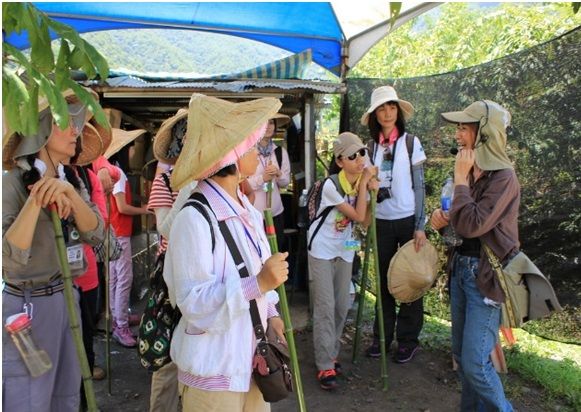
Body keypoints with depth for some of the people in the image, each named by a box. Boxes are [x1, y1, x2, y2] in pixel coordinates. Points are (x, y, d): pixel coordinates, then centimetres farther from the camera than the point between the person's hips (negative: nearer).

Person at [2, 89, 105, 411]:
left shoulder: (71, 180, 5)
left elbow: (95, 234, -7)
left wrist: (68, 192, -22)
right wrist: (37, 198, -31)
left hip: (66, 297, 7)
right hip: (27, 305, -7)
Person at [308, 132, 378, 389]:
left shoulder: (362, 181, -3)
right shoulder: (331, 185, -22)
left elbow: (366, 220, -4)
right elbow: (358, 216, -22)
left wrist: (371, 191, -15)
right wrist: (364, 184, -19)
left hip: (345, 250, 6)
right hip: (322, 250, -6)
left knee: (342, 306, 10)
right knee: (325, 307, -7)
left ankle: (331, 355, 27)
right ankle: (325, 366, 0)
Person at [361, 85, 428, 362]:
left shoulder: (411, 143, -5)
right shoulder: (372, 146, 4)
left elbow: (419, 187, -5)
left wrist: (420, 226, -10)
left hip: (408, 220, -3)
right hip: (381, 222, 3)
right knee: (384, 279, 11)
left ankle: (408, 339, 20)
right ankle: (382, 335, 25)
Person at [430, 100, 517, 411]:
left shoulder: (503, 178, -17)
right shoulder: (471, 172, 8)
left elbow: (472, 225, -27)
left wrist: (460, 178, -19)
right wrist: (442, 220, -2)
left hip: (486, 275, -8)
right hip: (461, 266, 8)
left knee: (475, 362, -4)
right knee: (460, 353, 16)